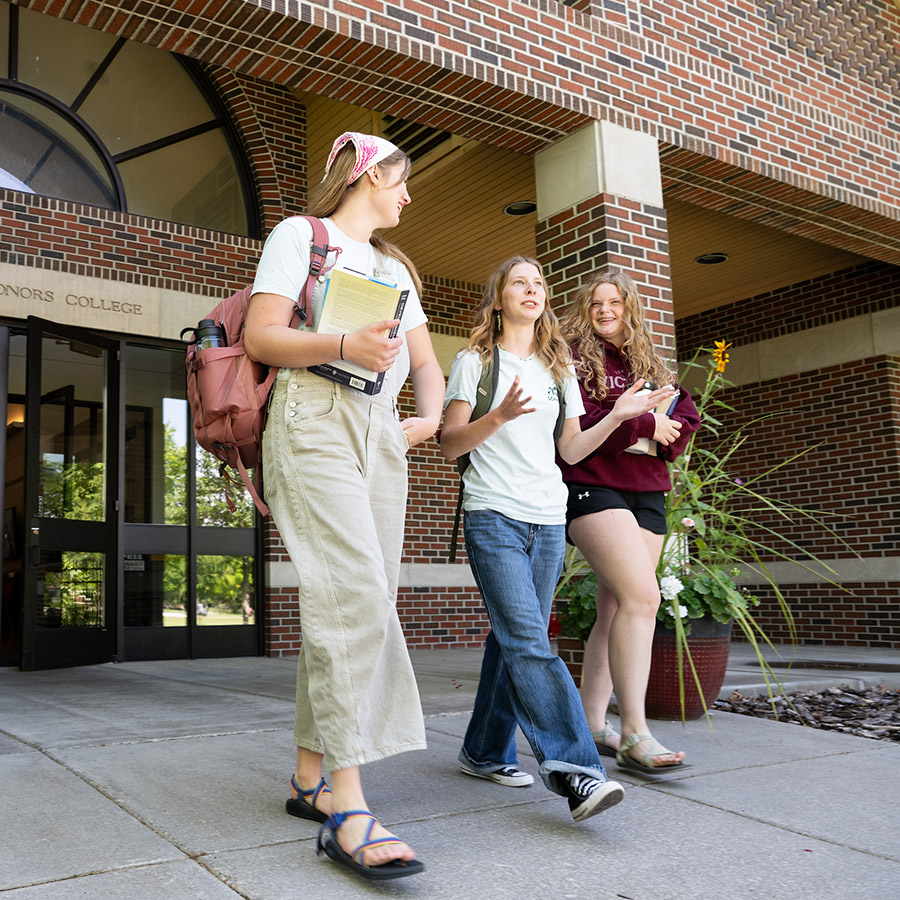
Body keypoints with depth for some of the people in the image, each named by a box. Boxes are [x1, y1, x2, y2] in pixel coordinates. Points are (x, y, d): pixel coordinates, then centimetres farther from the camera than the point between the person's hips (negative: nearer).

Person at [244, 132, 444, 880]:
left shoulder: (395, 266, 27)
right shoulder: (300, 234, 7)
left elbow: (425, 361, 24)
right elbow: (261, 337, -4)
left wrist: (431, 415, 3)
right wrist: (341, 346, -20)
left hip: (381, 433, 7)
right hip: (314, 421, -7)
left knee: (363, 600, 0)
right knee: (355, 593, -21)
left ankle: (311, 776, 10)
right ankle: (347, 808, -21)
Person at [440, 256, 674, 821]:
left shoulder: (559, 370, 19)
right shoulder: (475, 362, 4)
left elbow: (571, 449, 17)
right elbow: (450, 444, -2)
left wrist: (618, 417, 3)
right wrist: (500, 415, -18)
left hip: (549, 520, 5)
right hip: (494, 517, -5)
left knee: (514, 638, 6)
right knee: (528, 641, -16)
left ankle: (486, 752, 19)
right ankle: (574, 769, -21)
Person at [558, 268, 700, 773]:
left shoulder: (650, 364, 21)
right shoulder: (574, 358, 2)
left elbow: (689, 417, 15)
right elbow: (574, 423, -12)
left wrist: (661, 441, -4)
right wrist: (644, 424, -9)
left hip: (647, 494, 6)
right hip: (593, 488, -6)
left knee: (616, 609, 5)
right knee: (641, 597, -20)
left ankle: (592, 724, 14)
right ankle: (634, 734, -16)